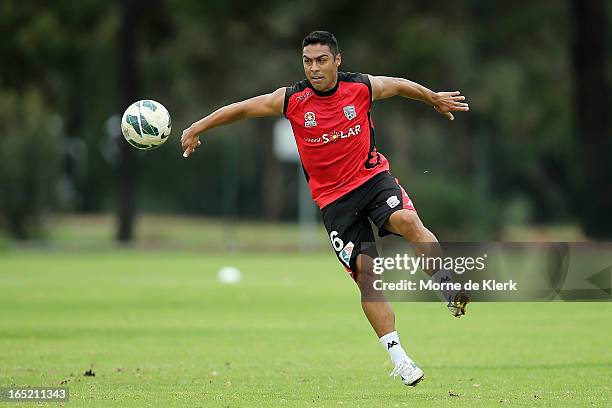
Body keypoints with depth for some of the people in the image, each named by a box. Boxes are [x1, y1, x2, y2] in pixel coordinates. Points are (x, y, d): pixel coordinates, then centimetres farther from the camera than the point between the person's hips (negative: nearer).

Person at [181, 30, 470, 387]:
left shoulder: (362, 87, -5)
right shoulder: (292, 100, -7)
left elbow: (401, 86, 15)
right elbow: (242, 109, 4)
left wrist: (436, 99, 31)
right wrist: (197, 128, 5)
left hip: (373, 177, 0)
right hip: (333, 197, 0)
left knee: (408, 221, -32)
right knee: (365, 271, -9)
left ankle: (449, 286, -28)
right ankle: (398, 357, -7)